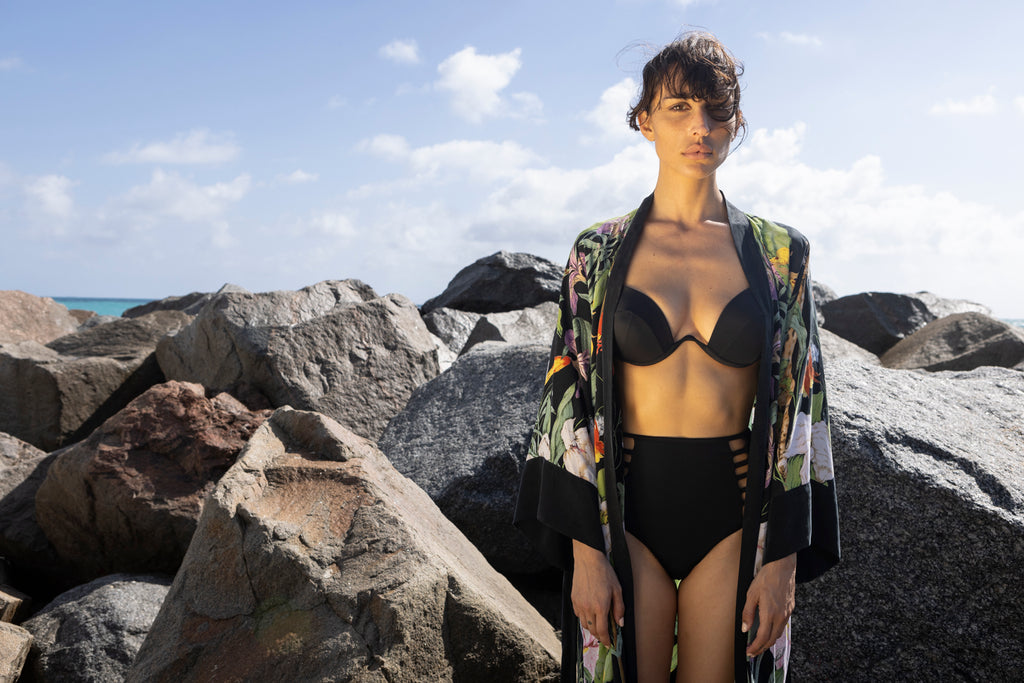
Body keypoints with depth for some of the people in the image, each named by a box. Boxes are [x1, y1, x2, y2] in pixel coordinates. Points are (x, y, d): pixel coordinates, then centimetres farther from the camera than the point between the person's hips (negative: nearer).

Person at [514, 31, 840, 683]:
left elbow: (799, 404, 1)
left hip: (735, 511, 1)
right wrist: (585, 549, -7)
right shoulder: (600, 252, 0)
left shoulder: (778, 254, 2)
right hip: (628, 505, 0)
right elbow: (572, 397, -2)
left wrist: (783, 555, -4)